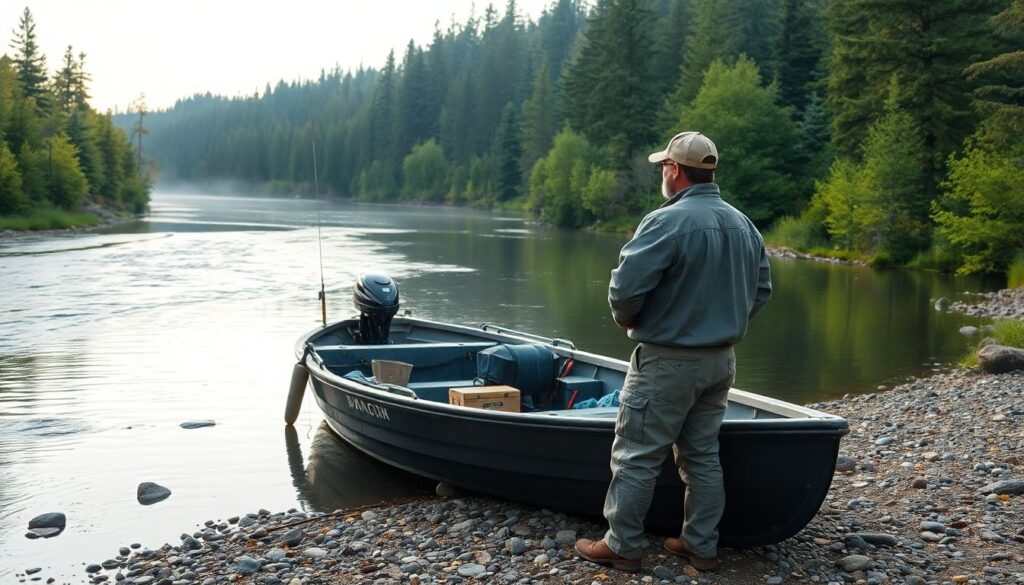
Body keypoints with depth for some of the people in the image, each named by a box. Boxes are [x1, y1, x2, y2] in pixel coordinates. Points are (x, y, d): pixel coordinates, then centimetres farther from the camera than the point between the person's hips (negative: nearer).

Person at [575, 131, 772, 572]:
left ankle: (622, 546, 10)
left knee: (637, 456, 3)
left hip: (668, 362, -8)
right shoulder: (743, 225, 6)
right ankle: (701, 546, 22)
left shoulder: (667, 222, -19)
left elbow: (624, 289, -22)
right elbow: (761, 290, 13)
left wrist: (626, 320, -2)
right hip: (721, 361, 8)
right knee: (702, 454, 15)